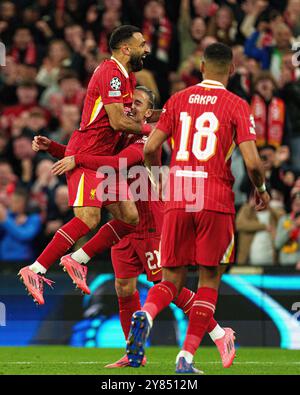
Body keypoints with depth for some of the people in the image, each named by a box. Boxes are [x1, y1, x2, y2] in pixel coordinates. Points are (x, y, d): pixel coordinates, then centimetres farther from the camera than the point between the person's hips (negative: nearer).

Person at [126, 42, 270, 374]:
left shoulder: (178, 100, 9)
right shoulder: (237, 106, 0)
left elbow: (150, 148, 5)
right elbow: (252, 162, -8)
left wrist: (156, 178, 24)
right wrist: (261, 190, 11)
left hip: (177, 199, 3)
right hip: (216, 201, -3)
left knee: (171, 278, 10)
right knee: (209, 280, 7)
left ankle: (146, 314, -23)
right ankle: (186, 356, -2)